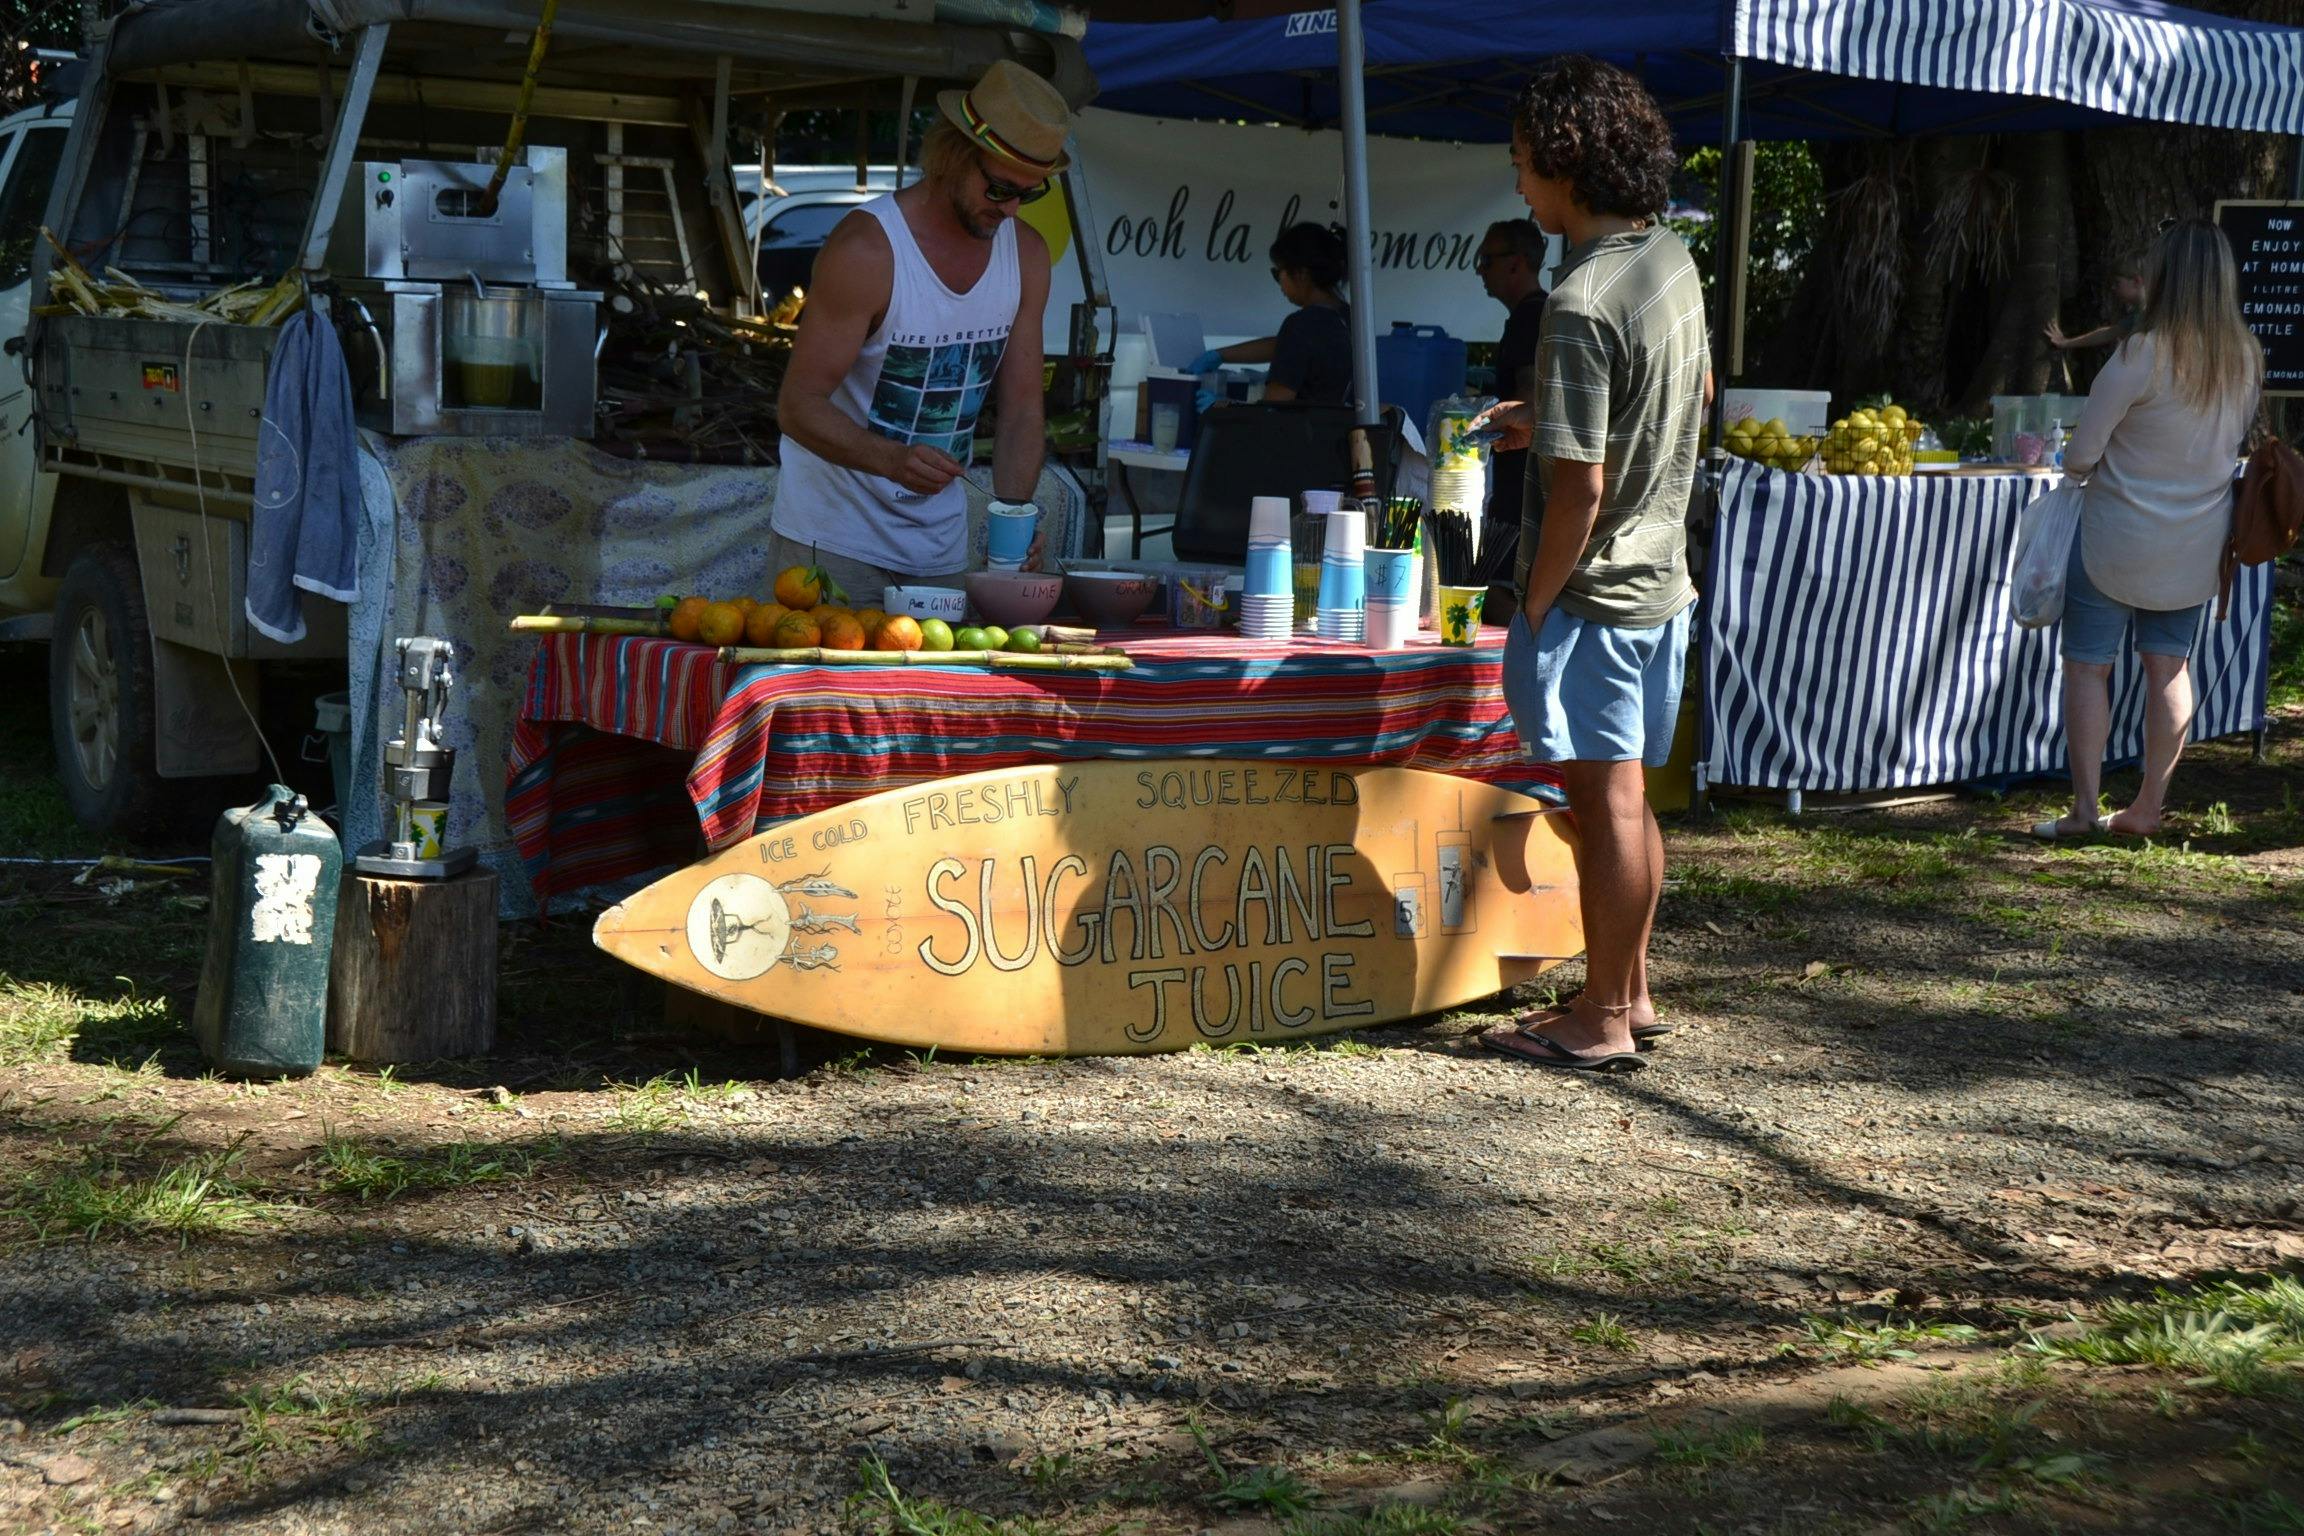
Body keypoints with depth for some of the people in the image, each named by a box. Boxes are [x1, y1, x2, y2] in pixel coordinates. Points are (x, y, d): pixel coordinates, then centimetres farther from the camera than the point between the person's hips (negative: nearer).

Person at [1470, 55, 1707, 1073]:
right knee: (1629, 799, 17)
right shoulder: (1672, 258, 5)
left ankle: (1602, 1023, 9)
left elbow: (1581, 487, -23)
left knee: (1607, 803, 0)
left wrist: (1536, 607, -12)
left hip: (1594, 592, -9)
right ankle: (1630, 992, 27)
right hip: (1663, 577, 9)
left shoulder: (1582, 303, -23)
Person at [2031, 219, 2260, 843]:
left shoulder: (2141, 357, -21)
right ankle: (2148, 807, 18)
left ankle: (2084, 807, 2)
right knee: (2170, 666, 12)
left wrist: (2077, 465, 5)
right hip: (2196, 545, 5)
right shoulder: (2247, 359, -3)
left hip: (2119, 539, -5)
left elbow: (2080, 456, -17)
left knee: (2088, 664, 5)